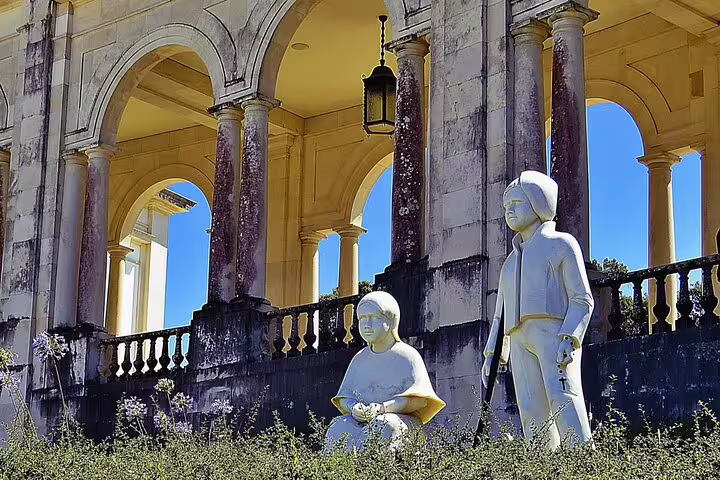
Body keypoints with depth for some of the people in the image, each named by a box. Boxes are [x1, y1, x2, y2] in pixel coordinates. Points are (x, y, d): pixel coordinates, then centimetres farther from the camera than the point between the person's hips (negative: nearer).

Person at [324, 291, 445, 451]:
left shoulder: (407, 356, 2)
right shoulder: (359, 359, 19)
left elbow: (419, 400, -10)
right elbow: (344, 398, 16)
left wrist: (383, 408, -23)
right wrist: (353, 408, -10)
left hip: (402, 420, -4)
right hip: (362, 420, 4)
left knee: (383, 426, -38)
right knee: (339, 428, -28)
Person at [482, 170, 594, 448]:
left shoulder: (561, 243, 12)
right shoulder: (512, 261, 31)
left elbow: (582, 299, 2)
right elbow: (501, 313, 30)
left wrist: (569, 339, -14)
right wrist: (491, 353, 17)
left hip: (555, 333, -6)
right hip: (520, 340, 6)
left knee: (563, 401, -22)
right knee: (533, 412, -10)